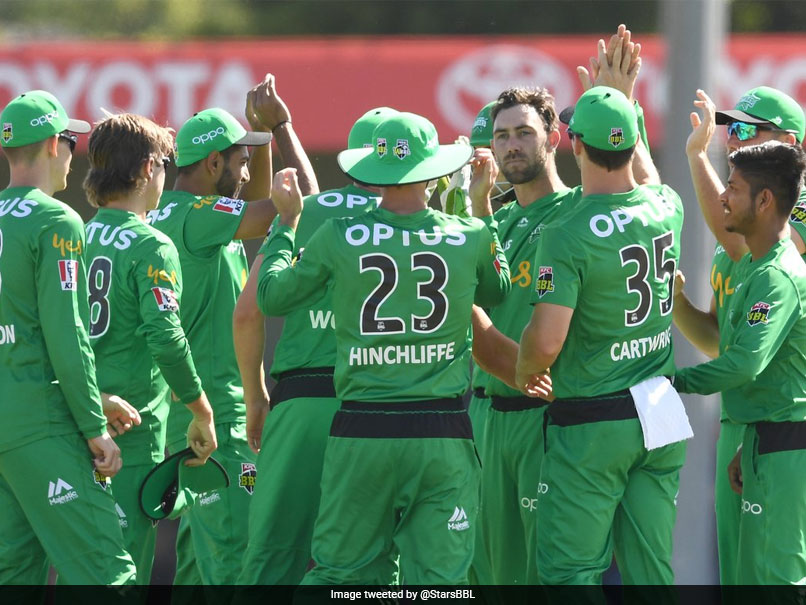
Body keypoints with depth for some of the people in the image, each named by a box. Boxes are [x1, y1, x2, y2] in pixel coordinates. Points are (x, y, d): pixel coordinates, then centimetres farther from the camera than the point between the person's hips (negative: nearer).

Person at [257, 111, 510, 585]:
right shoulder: (471, 237, 0)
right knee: (438, 579, 2)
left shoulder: (339, 239, -2)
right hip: (443, 436, 0)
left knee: (338, 571, 8)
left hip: (361, 435, 0)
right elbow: (496, 291, 22)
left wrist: (287, 222, 26)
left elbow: (272, 296, 12)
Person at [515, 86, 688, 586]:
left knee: (569, 570, -1)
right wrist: (621, 103, 34)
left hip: (591, 425, -6)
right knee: (651, 569, 10)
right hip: (662, 415, 6)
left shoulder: (567, 235, -19)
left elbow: (546, 341, -22)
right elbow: (642, 173, 27)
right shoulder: (667, 208, 0)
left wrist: (524, 371, 0)